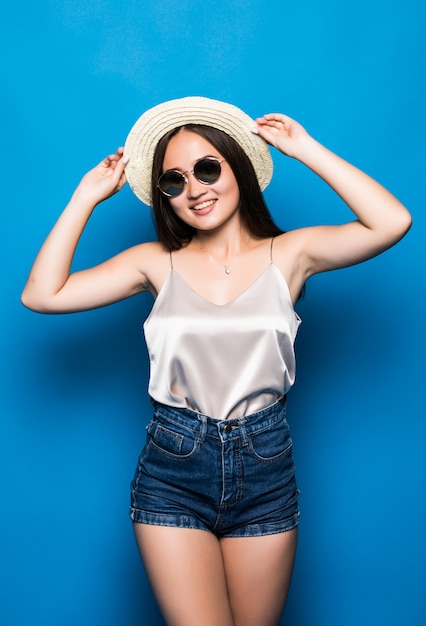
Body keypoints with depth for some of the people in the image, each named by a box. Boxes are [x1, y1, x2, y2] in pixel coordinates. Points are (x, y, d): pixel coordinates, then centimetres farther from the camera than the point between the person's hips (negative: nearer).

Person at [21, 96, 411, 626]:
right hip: (173, 470, 0)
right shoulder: (158, 263, 1)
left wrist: (304, 148, -9)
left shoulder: (288, 254, 0)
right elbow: (42, 294, -5)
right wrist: (86, 198, -4)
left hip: (264, 470, 1)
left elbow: (392, 223, -15)